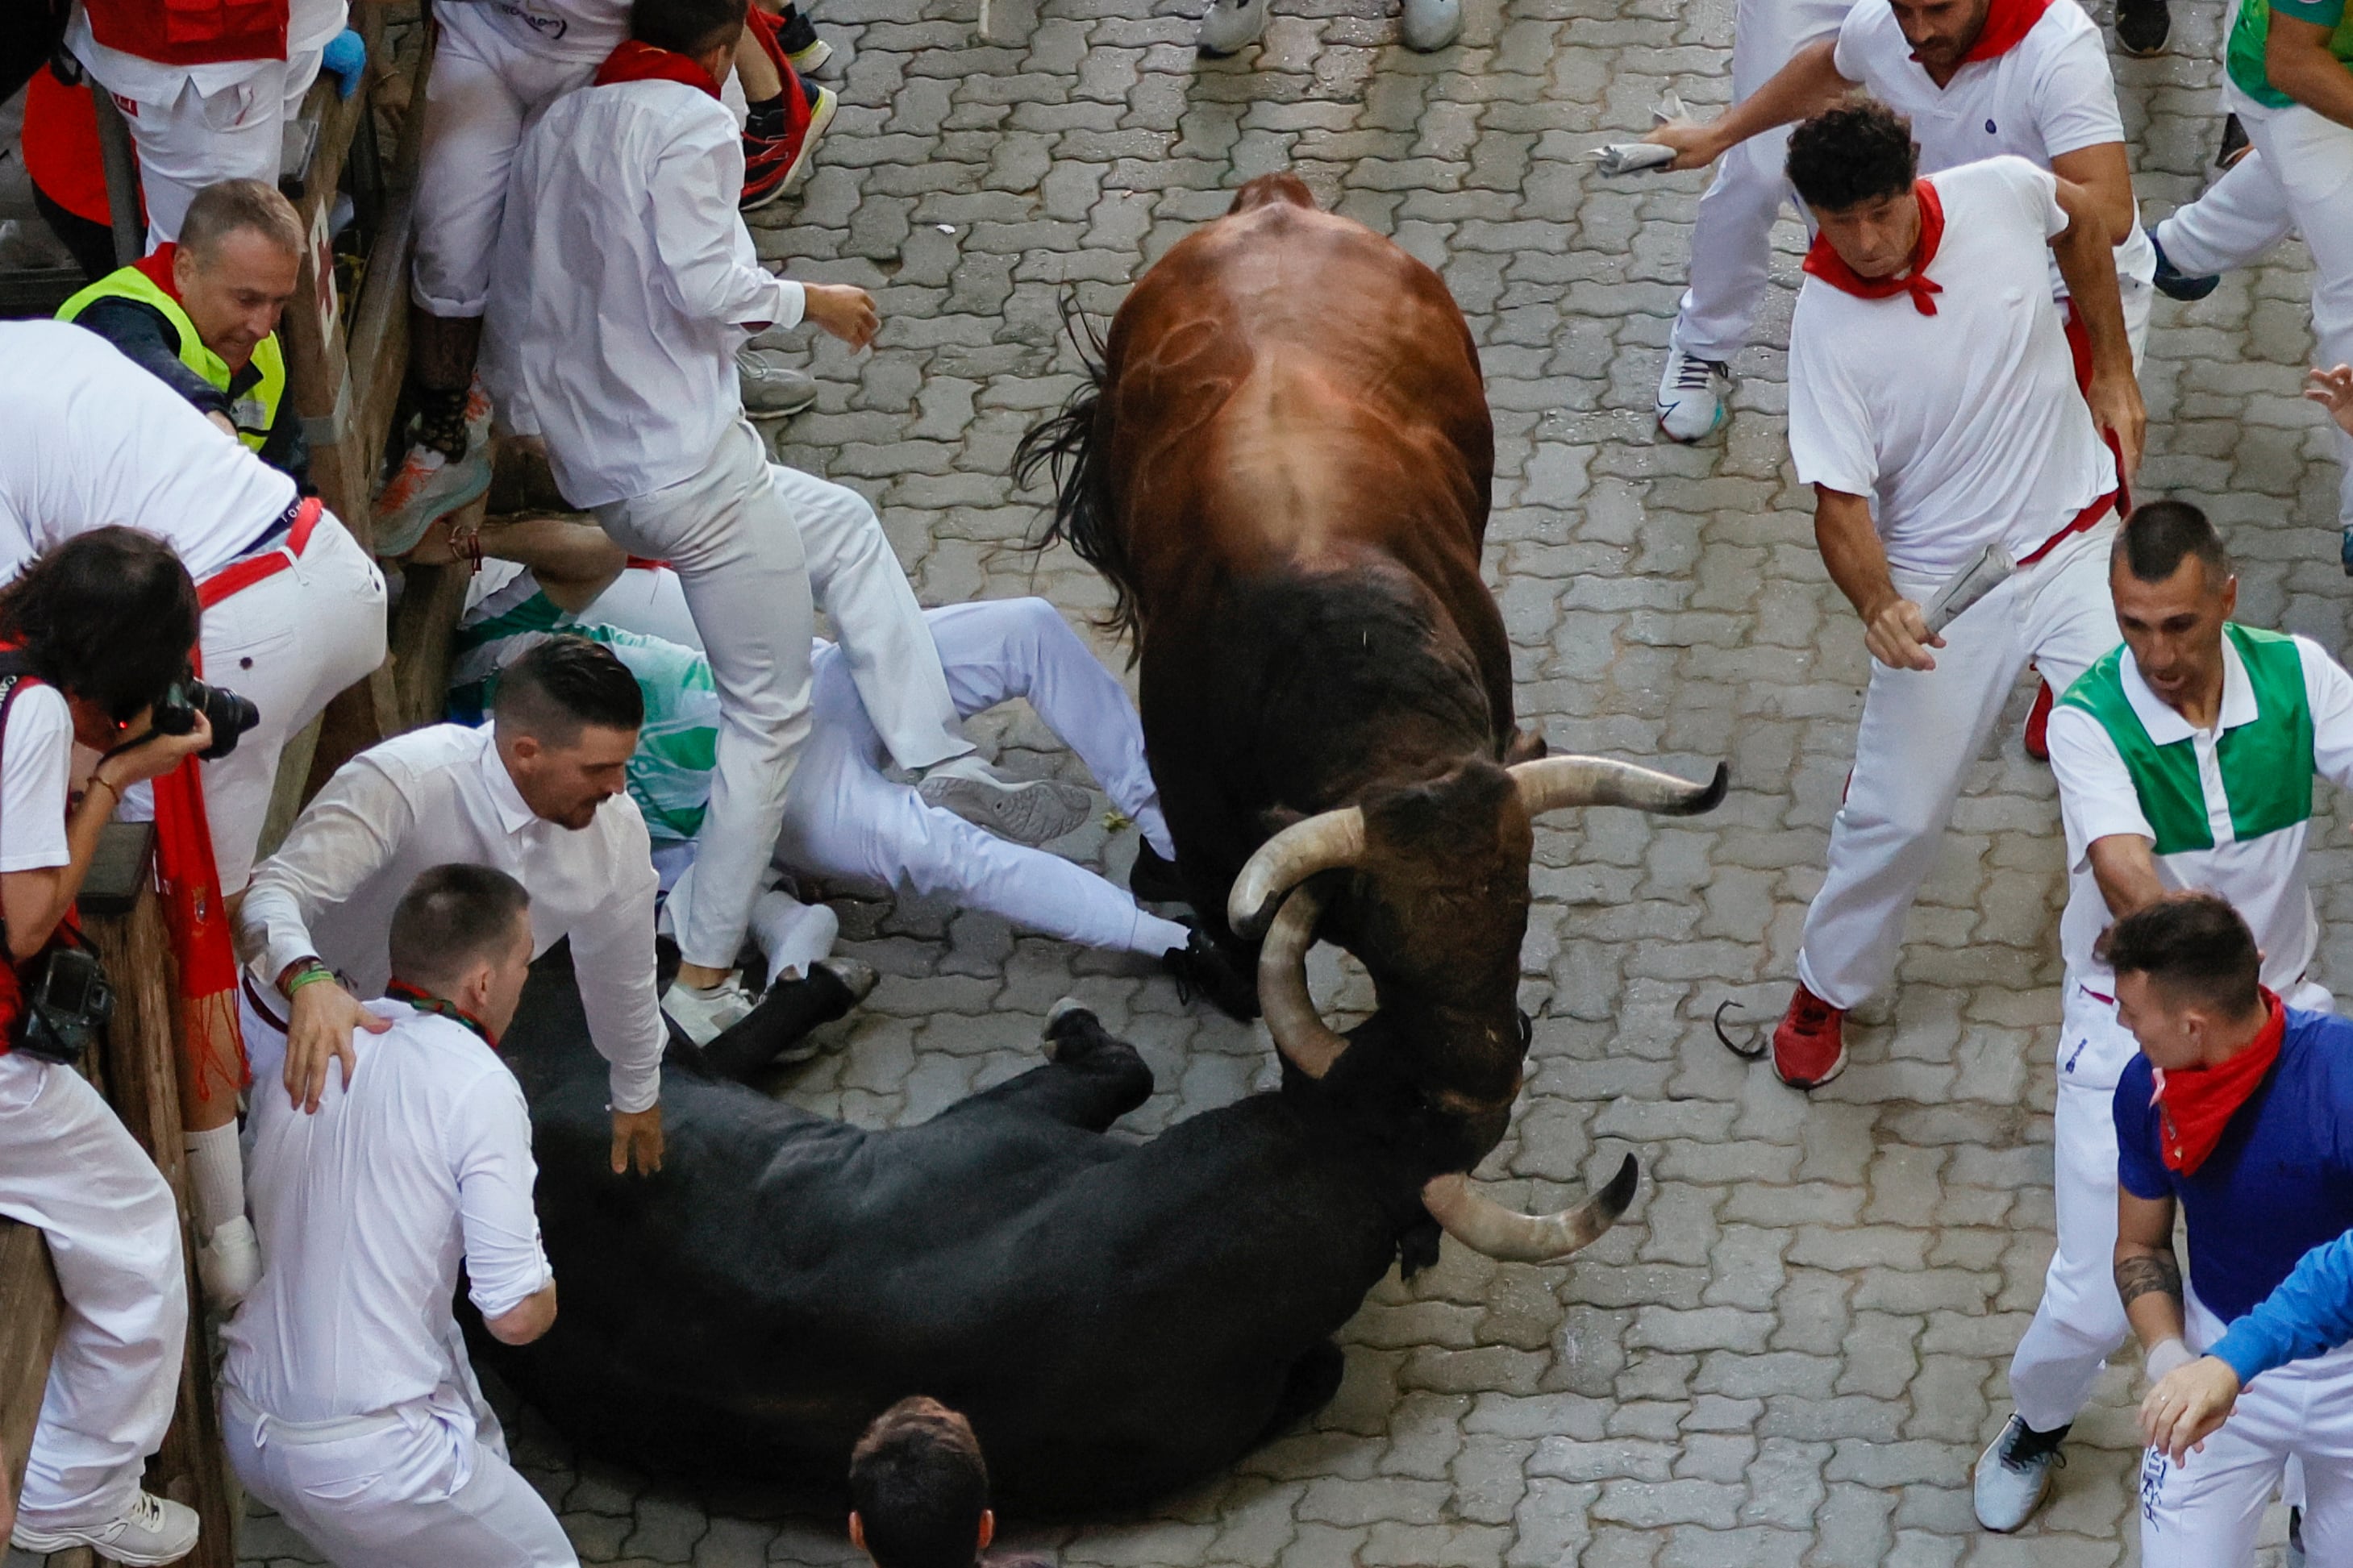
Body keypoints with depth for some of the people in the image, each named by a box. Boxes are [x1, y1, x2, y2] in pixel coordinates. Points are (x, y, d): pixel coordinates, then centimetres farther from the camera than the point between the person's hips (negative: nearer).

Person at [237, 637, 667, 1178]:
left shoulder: (616, 827, -17)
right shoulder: (404, 783, -35)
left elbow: (623, 974, 2)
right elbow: (271, 895, -40)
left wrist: (638, 1098, 19)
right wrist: (309, 981, -63)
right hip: (309, 1032, -6)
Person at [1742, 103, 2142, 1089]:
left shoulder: (2001, 194, -14)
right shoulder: (1827, 326, -21)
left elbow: (2081, 216, 11)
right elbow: (1840, 500, -21)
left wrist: (2114, 370, 11)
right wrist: (1877, 605, -41)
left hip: (2077, 541, 2)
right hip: (1941, 583, -2)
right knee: (1899, 812, 1)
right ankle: (1827, 988, 26)